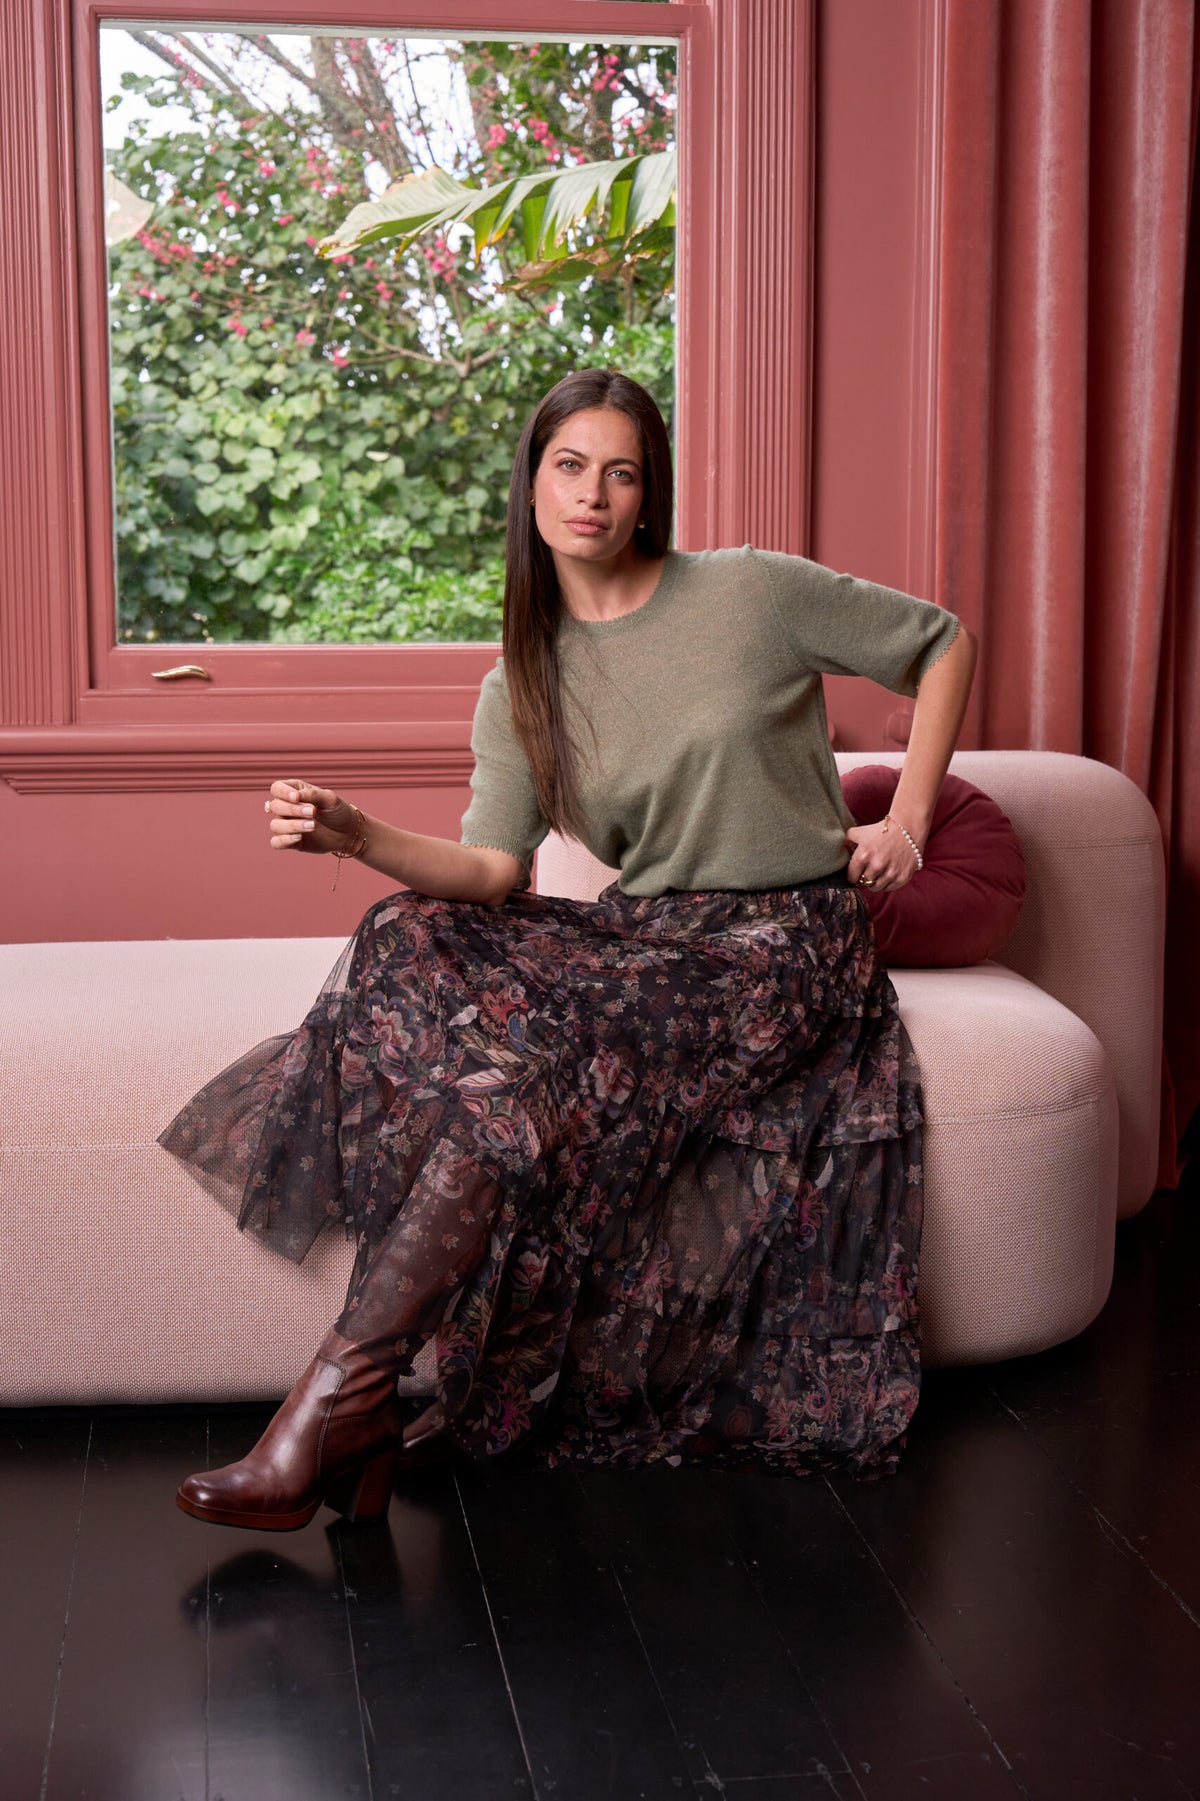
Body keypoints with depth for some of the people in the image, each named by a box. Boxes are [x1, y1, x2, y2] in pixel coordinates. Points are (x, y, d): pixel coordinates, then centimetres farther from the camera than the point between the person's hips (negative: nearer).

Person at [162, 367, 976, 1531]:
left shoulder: (752, 593, -1)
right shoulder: (522, 683, 9)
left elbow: (942, 645, 9)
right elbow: (495, 869, -4)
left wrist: (906, 820, 1)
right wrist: (362, 838, -23)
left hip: (784, 942, -4)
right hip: (641, 936, 5)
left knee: (532, 1055, -32)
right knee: (414, 949, -25)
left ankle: (343, 1394, -29)